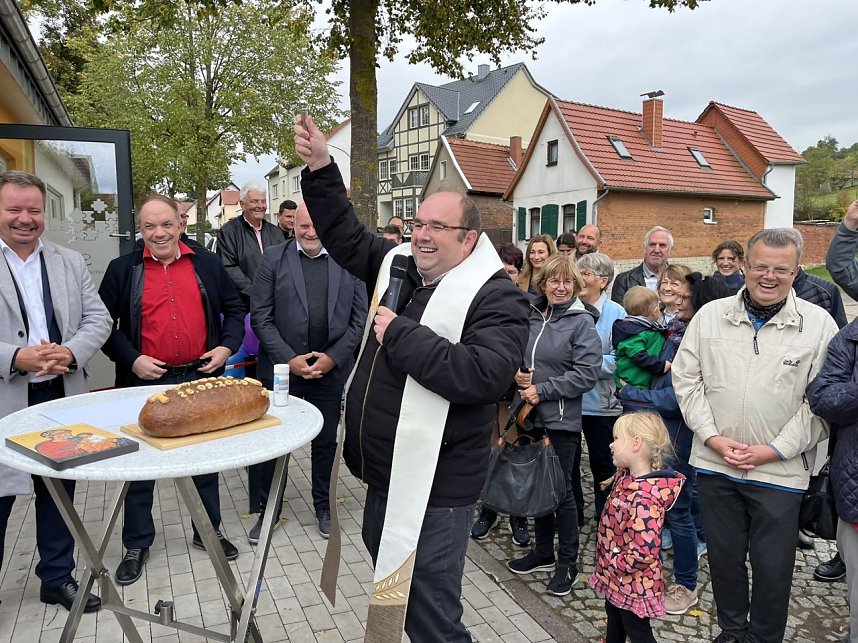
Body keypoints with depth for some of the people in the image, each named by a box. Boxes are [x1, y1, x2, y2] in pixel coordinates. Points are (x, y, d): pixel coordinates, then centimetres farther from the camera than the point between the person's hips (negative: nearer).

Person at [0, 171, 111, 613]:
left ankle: (57, 577, 33)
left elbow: (98, 319, 3)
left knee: (58, 492, 16)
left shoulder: (70, 262, 8)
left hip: (61, 398, 4)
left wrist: (70, 352, -15)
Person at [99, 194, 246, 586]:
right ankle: (136, 544, 27)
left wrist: (227, 347, -6)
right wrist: (132, 360, -12)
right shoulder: (123, 270, 0)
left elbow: (234, 309, 9)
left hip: (201, 378, 1)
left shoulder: (207, 263, 3)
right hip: (145, 382, -1)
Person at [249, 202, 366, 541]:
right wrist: (289, 359, -12)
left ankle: (323, 506, 34)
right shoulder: (273, 258, -2)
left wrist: (333, 357, -9)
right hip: (281, 366, -1)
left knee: (325, 441, 15)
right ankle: (268, 509, 30)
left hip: (331, 368, 1)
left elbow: (359, 317, 0)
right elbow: (261, 317, -5)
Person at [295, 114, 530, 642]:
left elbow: (482, 374, -30)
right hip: (384, 477, 8)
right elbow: (346, 237, 15)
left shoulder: (498, 298, -15)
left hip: (435, 491, -8)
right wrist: (320, 168, 3)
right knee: (387, 601, 26)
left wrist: (399, 334, -23)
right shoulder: (399, 265, 6)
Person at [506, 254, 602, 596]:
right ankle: (543, 552, 34)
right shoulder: (530, 316, 4)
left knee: (561, 489, 4)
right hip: (528, 415, 5)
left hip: (561, 419, -5)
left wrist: (542, 390, -17)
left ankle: (568, 562, 22)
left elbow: (587, 373, -15)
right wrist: (516, 373, -6)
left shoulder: (582, 322, -8)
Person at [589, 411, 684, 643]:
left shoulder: (644, 497, -34)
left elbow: (643, 552, -36)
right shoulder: (626, 476, -4)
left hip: (633, 582, -9)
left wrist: (614, 565, -21)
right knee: (614, 622, 30)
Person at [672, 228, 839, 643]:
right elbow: (686, 379, 2)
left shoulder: (819, 324, -4)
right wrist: (712, 437, -7)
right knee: (724, 555, 16)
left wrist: (776, 450, -11)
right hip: (715, 463, 2)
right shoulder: (710, 316, 1)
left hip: (780, 470, -2)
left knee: (773, 566, 10)